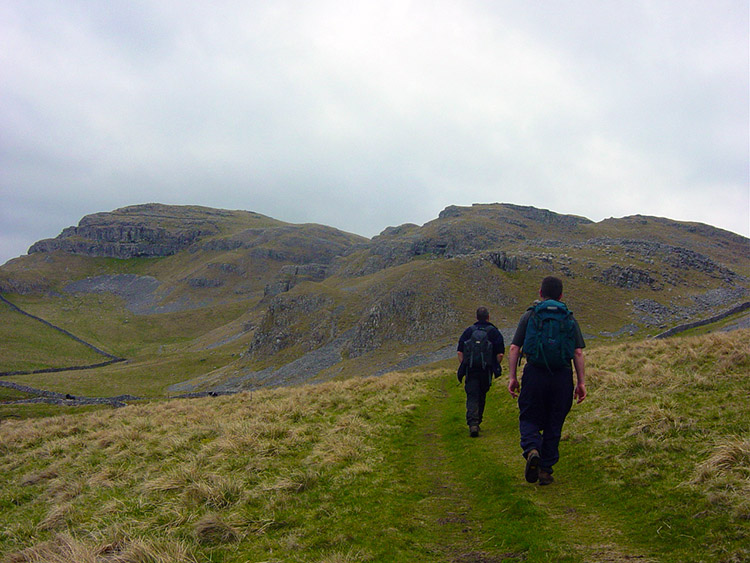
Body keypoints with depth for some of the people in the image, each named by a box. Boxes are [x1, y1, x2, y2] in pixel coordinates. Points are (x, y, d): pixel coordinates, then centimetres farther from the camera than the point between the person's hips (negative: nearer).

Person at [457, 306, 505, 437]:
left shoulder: (468, 331, 5)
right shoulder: (494, 332, 1)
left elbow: (460, 352, 3)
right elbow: (500, 354, -3)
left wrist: (463, 366, 10)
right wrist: (495, 366, 11)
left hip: (470, 369, 0)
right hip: (486, 371, 0)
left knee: (472, 397, -3)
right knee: (481, 396, 16)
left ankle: (472, 423, -22)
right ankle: (477, 422, 25)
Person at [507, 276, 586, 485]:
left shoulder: (529, 315, 7)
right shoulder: (569, 319, 9)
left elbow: (514, 348, 0)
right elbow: (578, 353, 2)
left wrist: (512, 377, 1)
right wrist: (581, 382, 3)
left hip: (534, 374, -1)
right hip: (562, 377, 1)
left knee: (529, 419, 11)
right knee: (553, 425, 11)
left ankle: (532, 450, -17)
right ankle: (545, 470, 14)